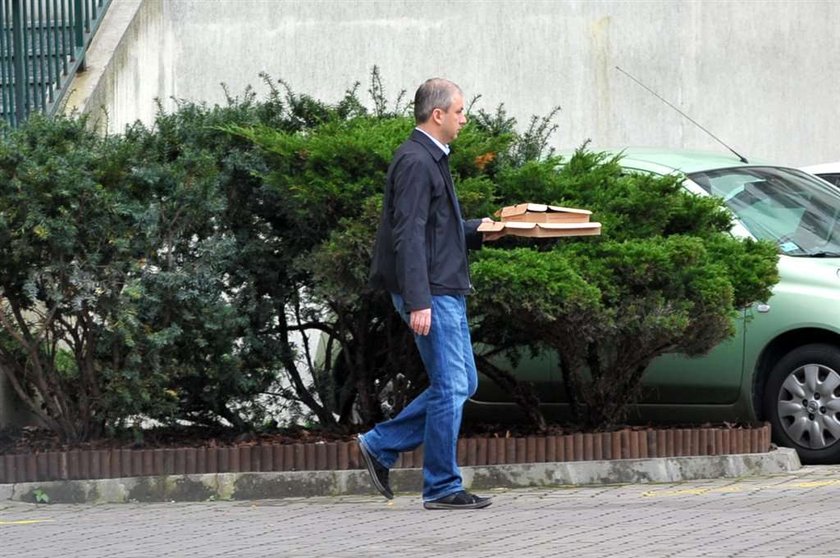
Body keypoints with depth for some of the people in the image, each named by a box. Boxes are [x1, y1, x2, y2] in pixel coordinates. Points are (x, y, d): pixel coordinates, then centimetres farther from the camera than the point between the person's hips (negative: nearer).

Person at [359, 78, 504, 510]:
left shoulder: (431, 159, 17)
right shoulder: (415, 162, -15)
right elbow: (408, 236, -22)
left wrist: (479, 232, 13)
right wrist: (418, 302, -26)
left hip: (446, 291, 10)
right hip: (431, 293, -10)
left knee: (462, 382, 14)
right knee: (451, 387, -5)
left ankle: (381, 445, 17)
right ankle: (442, 488, 2)